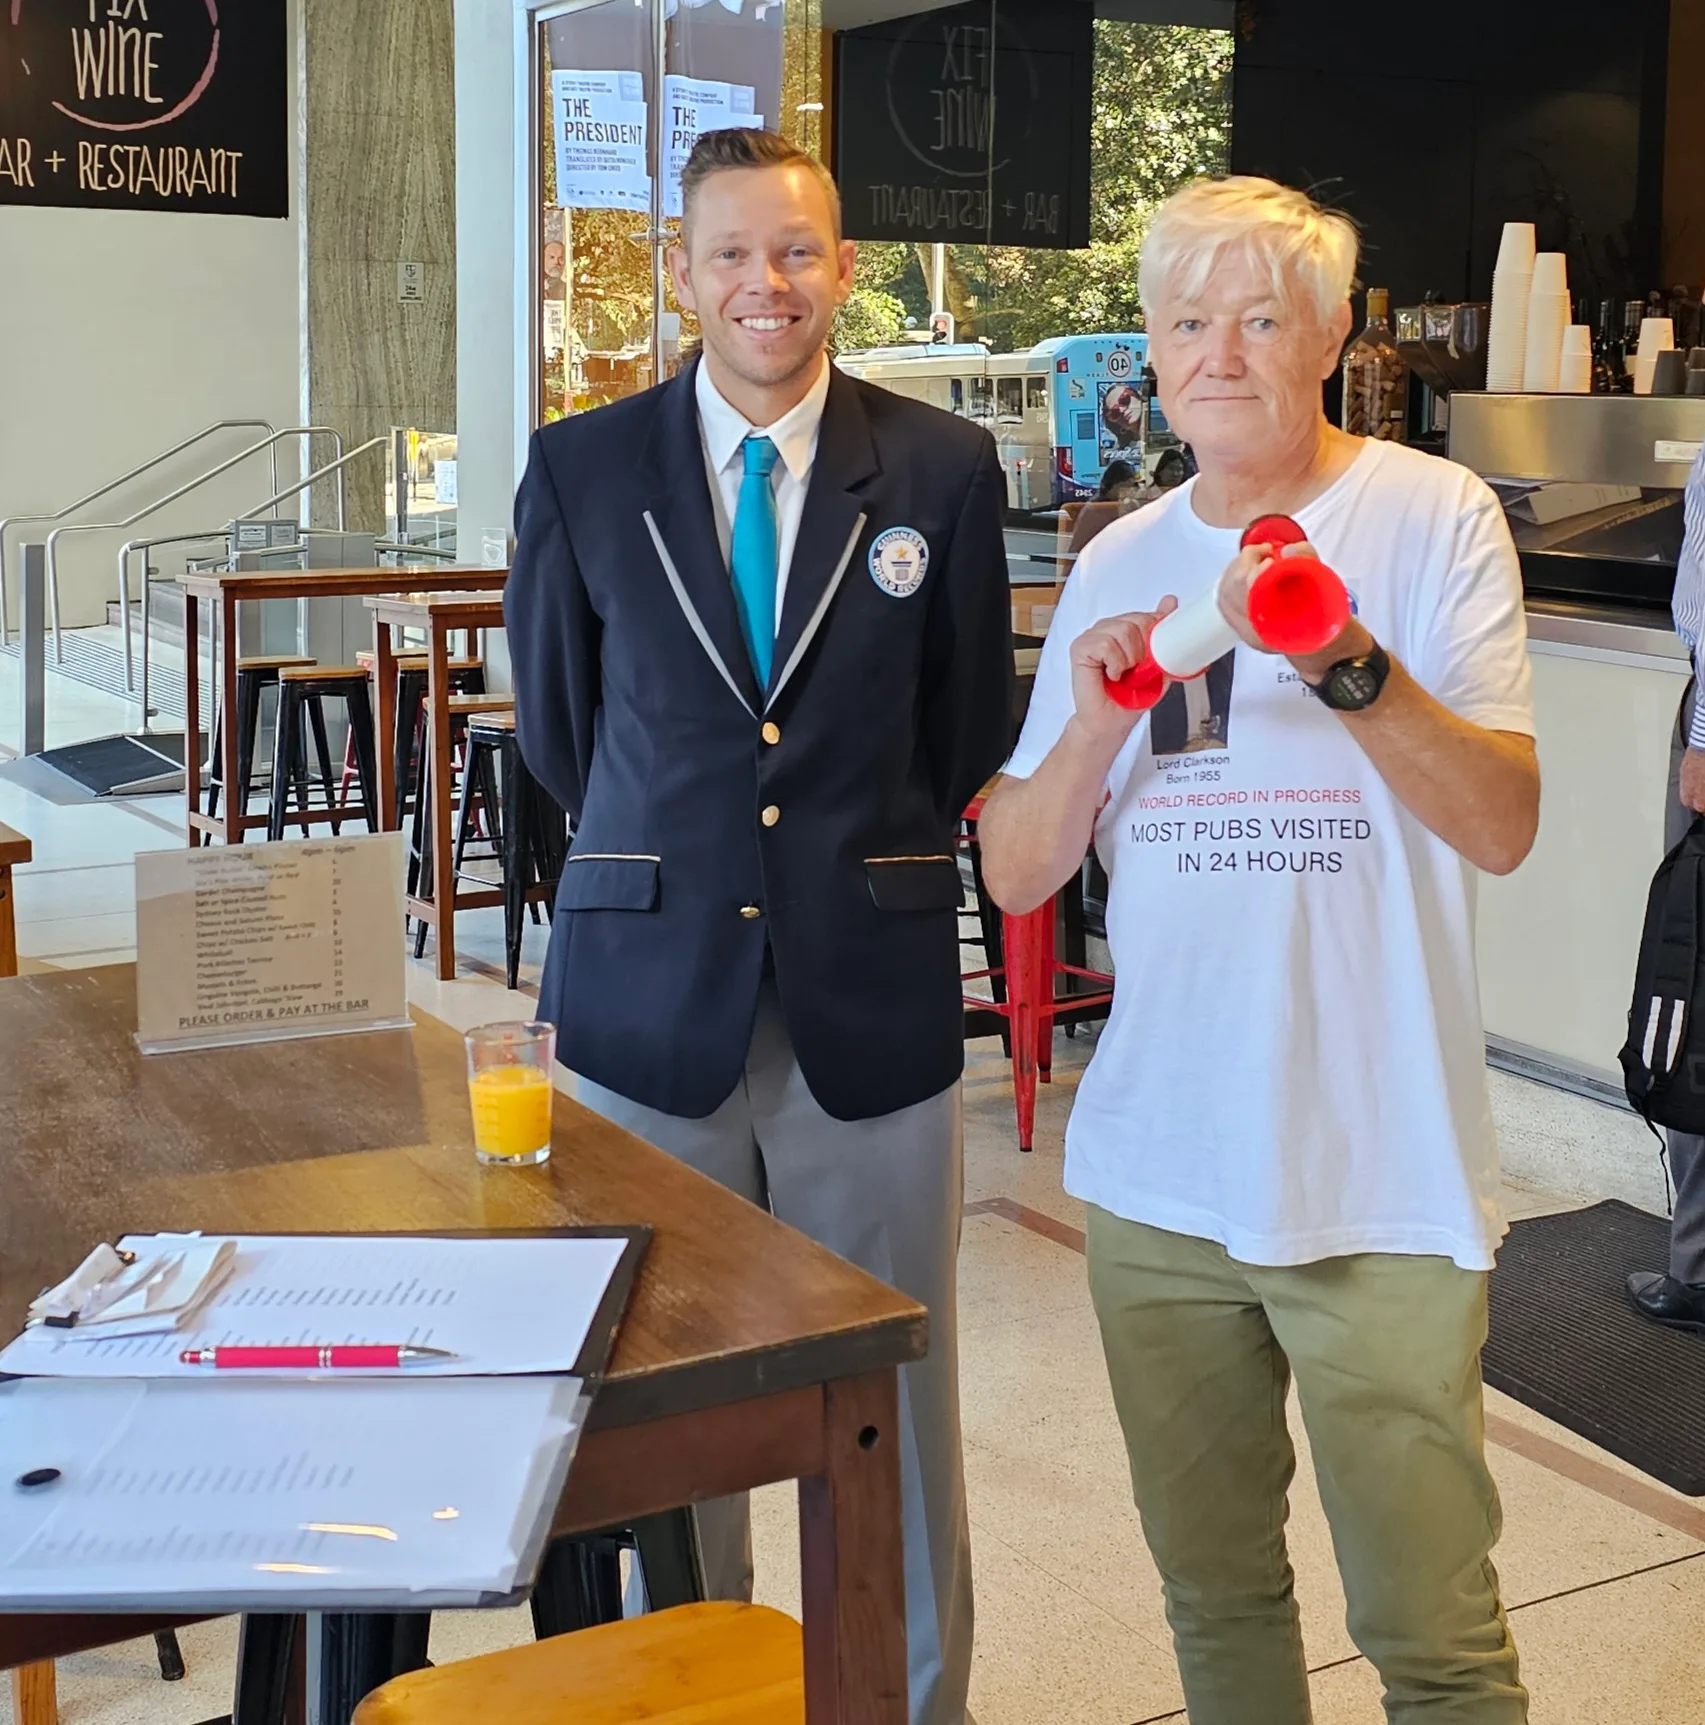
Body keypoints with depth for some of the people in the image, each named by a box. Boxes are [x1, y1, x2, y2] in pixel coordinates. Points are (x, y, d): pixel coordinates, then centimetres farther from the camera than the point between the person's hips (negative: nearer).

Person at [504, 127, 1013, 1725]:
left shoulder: (945, 470, 0)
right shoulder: (580, 469, 1)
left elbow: (967, 733, 8)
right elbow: (556, 721, 11)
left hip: (872, 1004, 0)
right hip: (648, 996, 1)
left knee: (892, 1399, 10)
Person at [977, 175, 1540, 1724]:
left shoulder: (1432, 518, -5)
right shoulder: (1119, 567, 9)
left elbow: (1503, 826, -14)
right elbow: (1015, 872, 7)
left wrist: (1353, 669, -28)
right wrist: (1092, 725, -11)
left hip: (1378, 1184, -4)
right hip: (1157, 1176, 5)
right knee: (1214, 1596, 18)